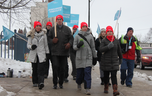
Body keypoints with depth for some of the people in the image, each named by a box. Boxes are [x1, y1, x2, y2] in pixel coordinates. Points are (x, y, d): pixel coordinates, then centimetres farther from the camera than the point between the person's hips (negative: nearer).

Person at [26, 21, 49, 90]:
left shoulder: (43, 34, 5)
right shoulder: (31, 35, 3)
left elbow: (46, 45, 12)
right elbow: (28, 45, 3)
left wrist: (47, 53, 10)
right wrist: (31, 46, -19)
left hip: (41, 54, -1)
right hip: (33, 55, 1)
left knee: (41, 69, -12)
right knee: (34, 69, 6)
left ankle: (41, 83, -20)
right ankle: (35, 82, 19)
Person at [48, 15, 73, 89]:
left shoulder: (67, 29, 8)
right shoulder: (52, 29, 8)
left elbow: (71, 38, 8)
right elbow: (49, 38, 12)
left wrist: (69, 43, -12)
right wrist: (52, 41, -9)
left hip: (64, 52, 1)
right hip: (55, 52, 0)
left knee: (62, 68, 5)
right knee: (55, 67, -6)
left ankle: (61, 83, 18)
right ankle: (55, 83, 6)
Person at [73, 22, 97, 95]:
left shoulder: (90, 36, 6)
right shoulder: (77, 36, 4)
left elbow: (93, 47, 12)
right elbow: (74, 47, 4)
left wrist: (95, 57, 12)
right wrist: (78, 45, -18)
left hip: (88, 58, 0)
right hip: (79, 57, 0)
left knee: (87, 73, -8)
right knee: (79, 73, 7)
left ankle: (87, 89, -6)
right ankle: (79, 83, 37)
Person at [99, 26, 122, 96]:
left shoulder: (116, 41, 6)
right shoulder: (104, 41, -2)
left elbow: (119, 51, 16)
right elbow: (100, 49, -17)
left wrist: (120, 59, 22)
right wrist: (108, 46, -29)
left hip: (114, 61, 1)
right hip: (106, 61, -1)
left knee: (114, 75, -8)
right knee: (106, 75, 10)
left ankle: (115, 90, -13)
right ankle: (106, 89, 27)